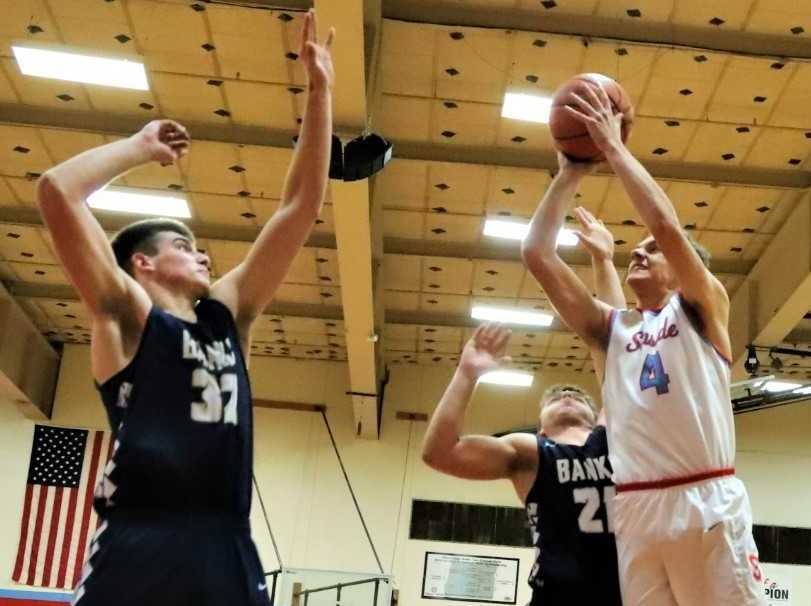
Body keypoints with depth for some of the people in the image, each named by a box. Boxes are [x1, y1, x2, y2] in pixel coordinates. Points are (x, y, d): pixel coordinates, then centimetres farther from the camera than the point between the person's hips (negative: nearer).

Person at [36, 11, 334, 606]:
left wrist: (319, 92, 16)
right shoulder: (125, 316, 5)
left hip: (228, 551, 6)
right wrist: (141, 147, 7)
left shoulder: (228, 313, 20)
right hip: (136, 549, -5)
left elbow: (301, 207, 18)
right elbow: (57, 190, -8)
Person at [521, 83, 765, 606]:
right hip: (636, 509, 4)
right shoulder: (609, 327, 19)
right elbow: (537, 253, 11)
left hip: (706, 502, -3)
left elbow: (667, 226, -8)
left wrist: (614, 148, -1)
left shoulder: (702, 308, 10)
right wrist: (570, 174, 11)